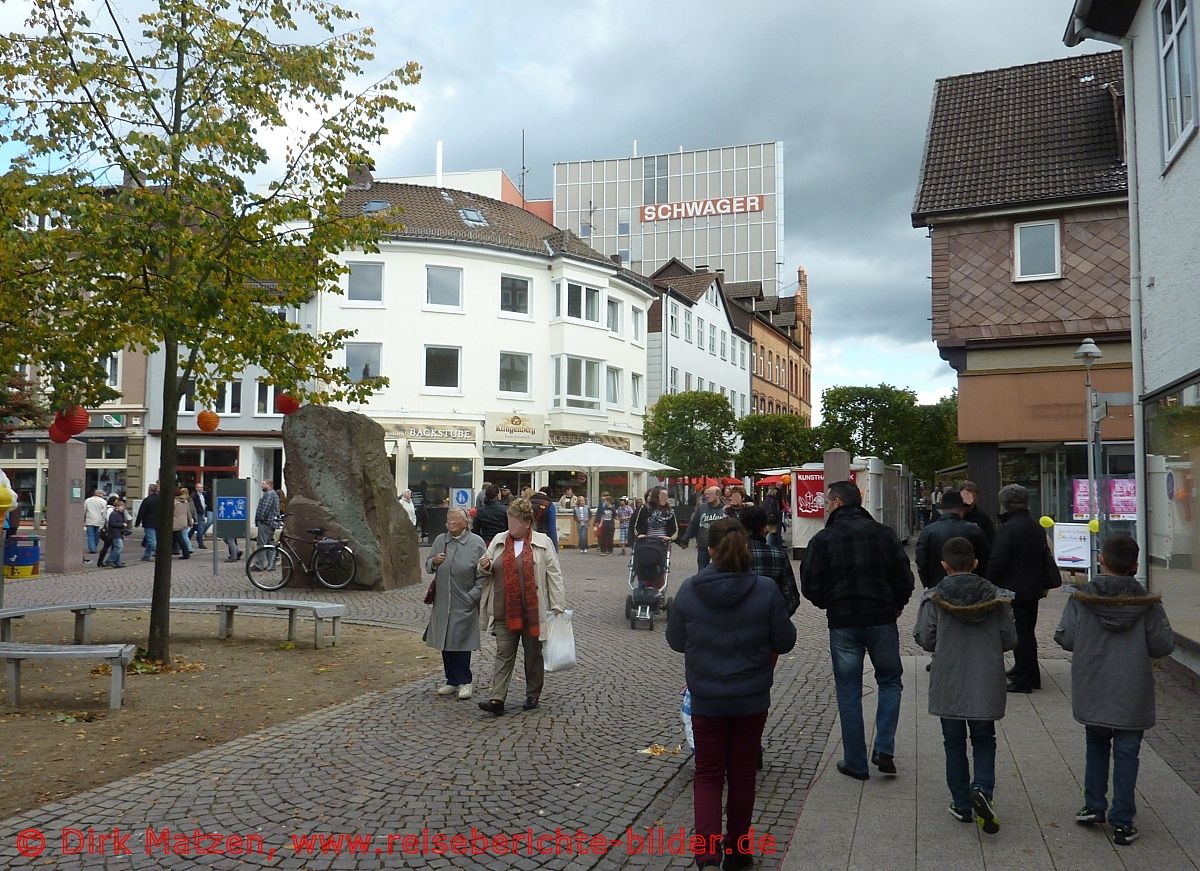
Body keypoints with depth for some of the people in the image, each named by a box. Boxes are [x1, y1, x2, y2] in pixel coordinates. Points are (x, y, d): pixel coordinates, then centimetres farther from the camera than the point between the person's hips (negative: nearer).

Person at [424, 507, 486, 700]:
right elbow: (428, 566, 14)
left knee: (461, 642, -2)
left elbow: (482, 575, -5)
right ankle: (452, 681, 22)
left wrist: (472, 596, -11)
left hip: (464, 604, -4)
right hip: (442, 602, 4)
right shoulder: (440, 540, 7)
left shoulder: (476, 543, -5)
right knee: (446, 643, 10)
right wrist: (434, 561, -9)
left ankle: (464, 681, 11)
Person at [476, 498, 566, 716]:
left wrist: (557, 605, -8)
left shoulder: (542, 543, -1)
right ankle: (497, 699, -3)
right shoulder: (498, 541, 9)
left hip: (533, 610, -2)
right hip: (505, 611, 2)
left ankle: (533, 695, 25)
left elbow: (554, 574, -2)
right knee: (503, 654, 0)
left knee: (533, 653, 11)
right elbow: (489, 571, 20)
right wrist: (486, 566, -5)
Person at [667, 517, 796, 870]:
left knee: (708, 775, 12)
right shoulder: (766, 590, -14)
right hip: (752, 698, 1)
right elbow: (785, 641, -5)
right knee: (742, 774, 17)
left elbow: (676, 641, 1)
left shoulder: (688, 590, -11)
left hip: (706, 699, 0)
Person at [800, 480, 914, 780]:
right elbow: (905, 578, -1)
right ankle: (884, 750, 8)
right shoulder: (883, 533, 0)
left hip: (842, 623, -1)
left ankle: (855, 763, 14)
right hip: (881, 620, 1)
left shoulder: (823, 539, -6)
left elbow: (810, 586, -6)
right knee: (890, 681, 19)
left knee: (849, 692, 9)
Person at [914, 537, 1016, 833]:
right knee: (983, 740, 16)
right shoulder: (995, 597, -4)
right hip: (986, 686, 1)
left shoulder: (934, 598, -10)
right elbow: (1009, 639, 0)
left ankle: (962, 804, 17)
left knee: (954, 744, 12)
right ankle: (982, 789, -6)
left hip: (948, 685, -1)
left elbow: (924, 639, -9)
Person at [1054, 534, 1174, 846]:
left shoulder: (1081, 599, -11)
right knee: (1126, 755, 8)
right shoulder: (1147, 603, -11)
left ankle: (1094, 807, 27)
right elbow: (1162, 645, -7)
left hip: (1093, 694, 1)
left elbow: (1065, 638, -9)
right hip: (1132, 696, -1)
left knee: (1096, 747, 22)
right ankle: (1122, 823, 12)